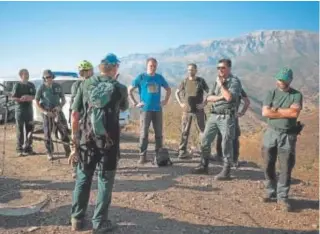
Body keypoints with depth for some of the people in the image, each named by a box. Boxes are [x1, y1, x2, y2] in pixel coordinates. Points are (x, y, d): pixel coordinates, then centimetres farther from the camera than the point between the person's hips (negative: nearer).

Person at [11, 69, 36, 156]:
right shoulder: (17, 85, -3)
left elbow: (34, 96, 6)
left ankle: (28, 148, 17)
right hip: (20, 109, -4)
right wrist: (22, 99, -18)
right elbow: (13, 97, -7)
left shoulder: (31, 85, 9)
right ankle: (20, 149, 5)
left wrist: (28, 97, -13)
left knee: (29, 129, 7)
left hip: (29, 109, 5)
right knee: (20, 130, -1)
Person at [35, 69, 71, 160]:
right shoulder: (41, 88, -4)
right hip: (47, 113, -2)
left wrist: (60, 106, -12)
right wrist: (44, 111, -13)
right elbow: (37, 102, -1)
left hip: (58, 112, 2)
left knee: (64, 131, -2)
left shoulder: (58, 86, 2)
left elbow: (63, 99, 8)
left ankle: (68, 151, 8)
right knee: (48, 133, 3)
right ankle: (49, 153, 15)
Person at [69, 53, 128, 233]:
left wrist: (75, 142, 6)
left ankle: (77, 219, 26)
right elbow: (125, 107, 18)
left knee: (83, 179, 16)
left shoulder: (86, 85, 1)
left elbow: (75, 114, -1)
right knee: (105, 181, 11)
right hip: (109, 141, -2)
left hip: (86, 140, 3)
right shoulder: (120, 88, -3)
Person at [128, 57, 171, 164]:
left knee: (159, 133, 7)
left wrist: (165, 101, 10)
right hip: (145, 109, -3)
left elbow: (168, 89, 21)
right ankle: (142, 156, 5)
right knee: (144, 133, -2)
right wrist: (135, 103, -5)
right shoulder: (141, 77, -2)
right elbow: (129, 90, 0)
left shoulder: (160, 77, 8)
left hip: (158, 109, 3)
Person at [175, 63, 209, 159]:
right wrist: (180, 103, 3)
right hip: (187, 110, 1)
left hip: (199, 110, -1)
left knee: (202, 131, 1)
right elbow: (177, 92, 15)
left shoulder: (201, 81, 1)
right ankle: (182, 151, 8)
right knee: (184, 131, 2)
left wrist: (204, 103, -7)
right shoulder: (184, 81, 4)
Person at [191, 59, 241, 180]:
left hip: (226, 116, -7)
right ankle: (203, 166, 21)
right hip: (214, 115, 7)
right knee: (205, 141, 8)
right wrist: (220, 97, -10)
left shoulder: (234, 81, -5)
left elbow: (229, 97, -21)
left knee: (226, 144, -3)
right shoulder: (217, 81, 16)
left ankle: (226, 171, 6)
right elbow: (209, 98, 8)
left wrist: (221, 84, -10)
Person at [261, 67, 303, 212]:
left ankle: (282, 197, 10)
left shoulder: (296, 95, 0)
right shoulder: (271, 94, 4)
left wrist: (276, 110, -11)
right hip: (271, 133, 2)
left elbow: (295, 113, -17)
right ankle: (271, 193, 24)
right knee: (268, 166, 9)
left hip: (288, 136, -2)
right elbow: (265, 113, -10)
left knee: (286, 168, 0)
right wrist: (286, 113, -11)